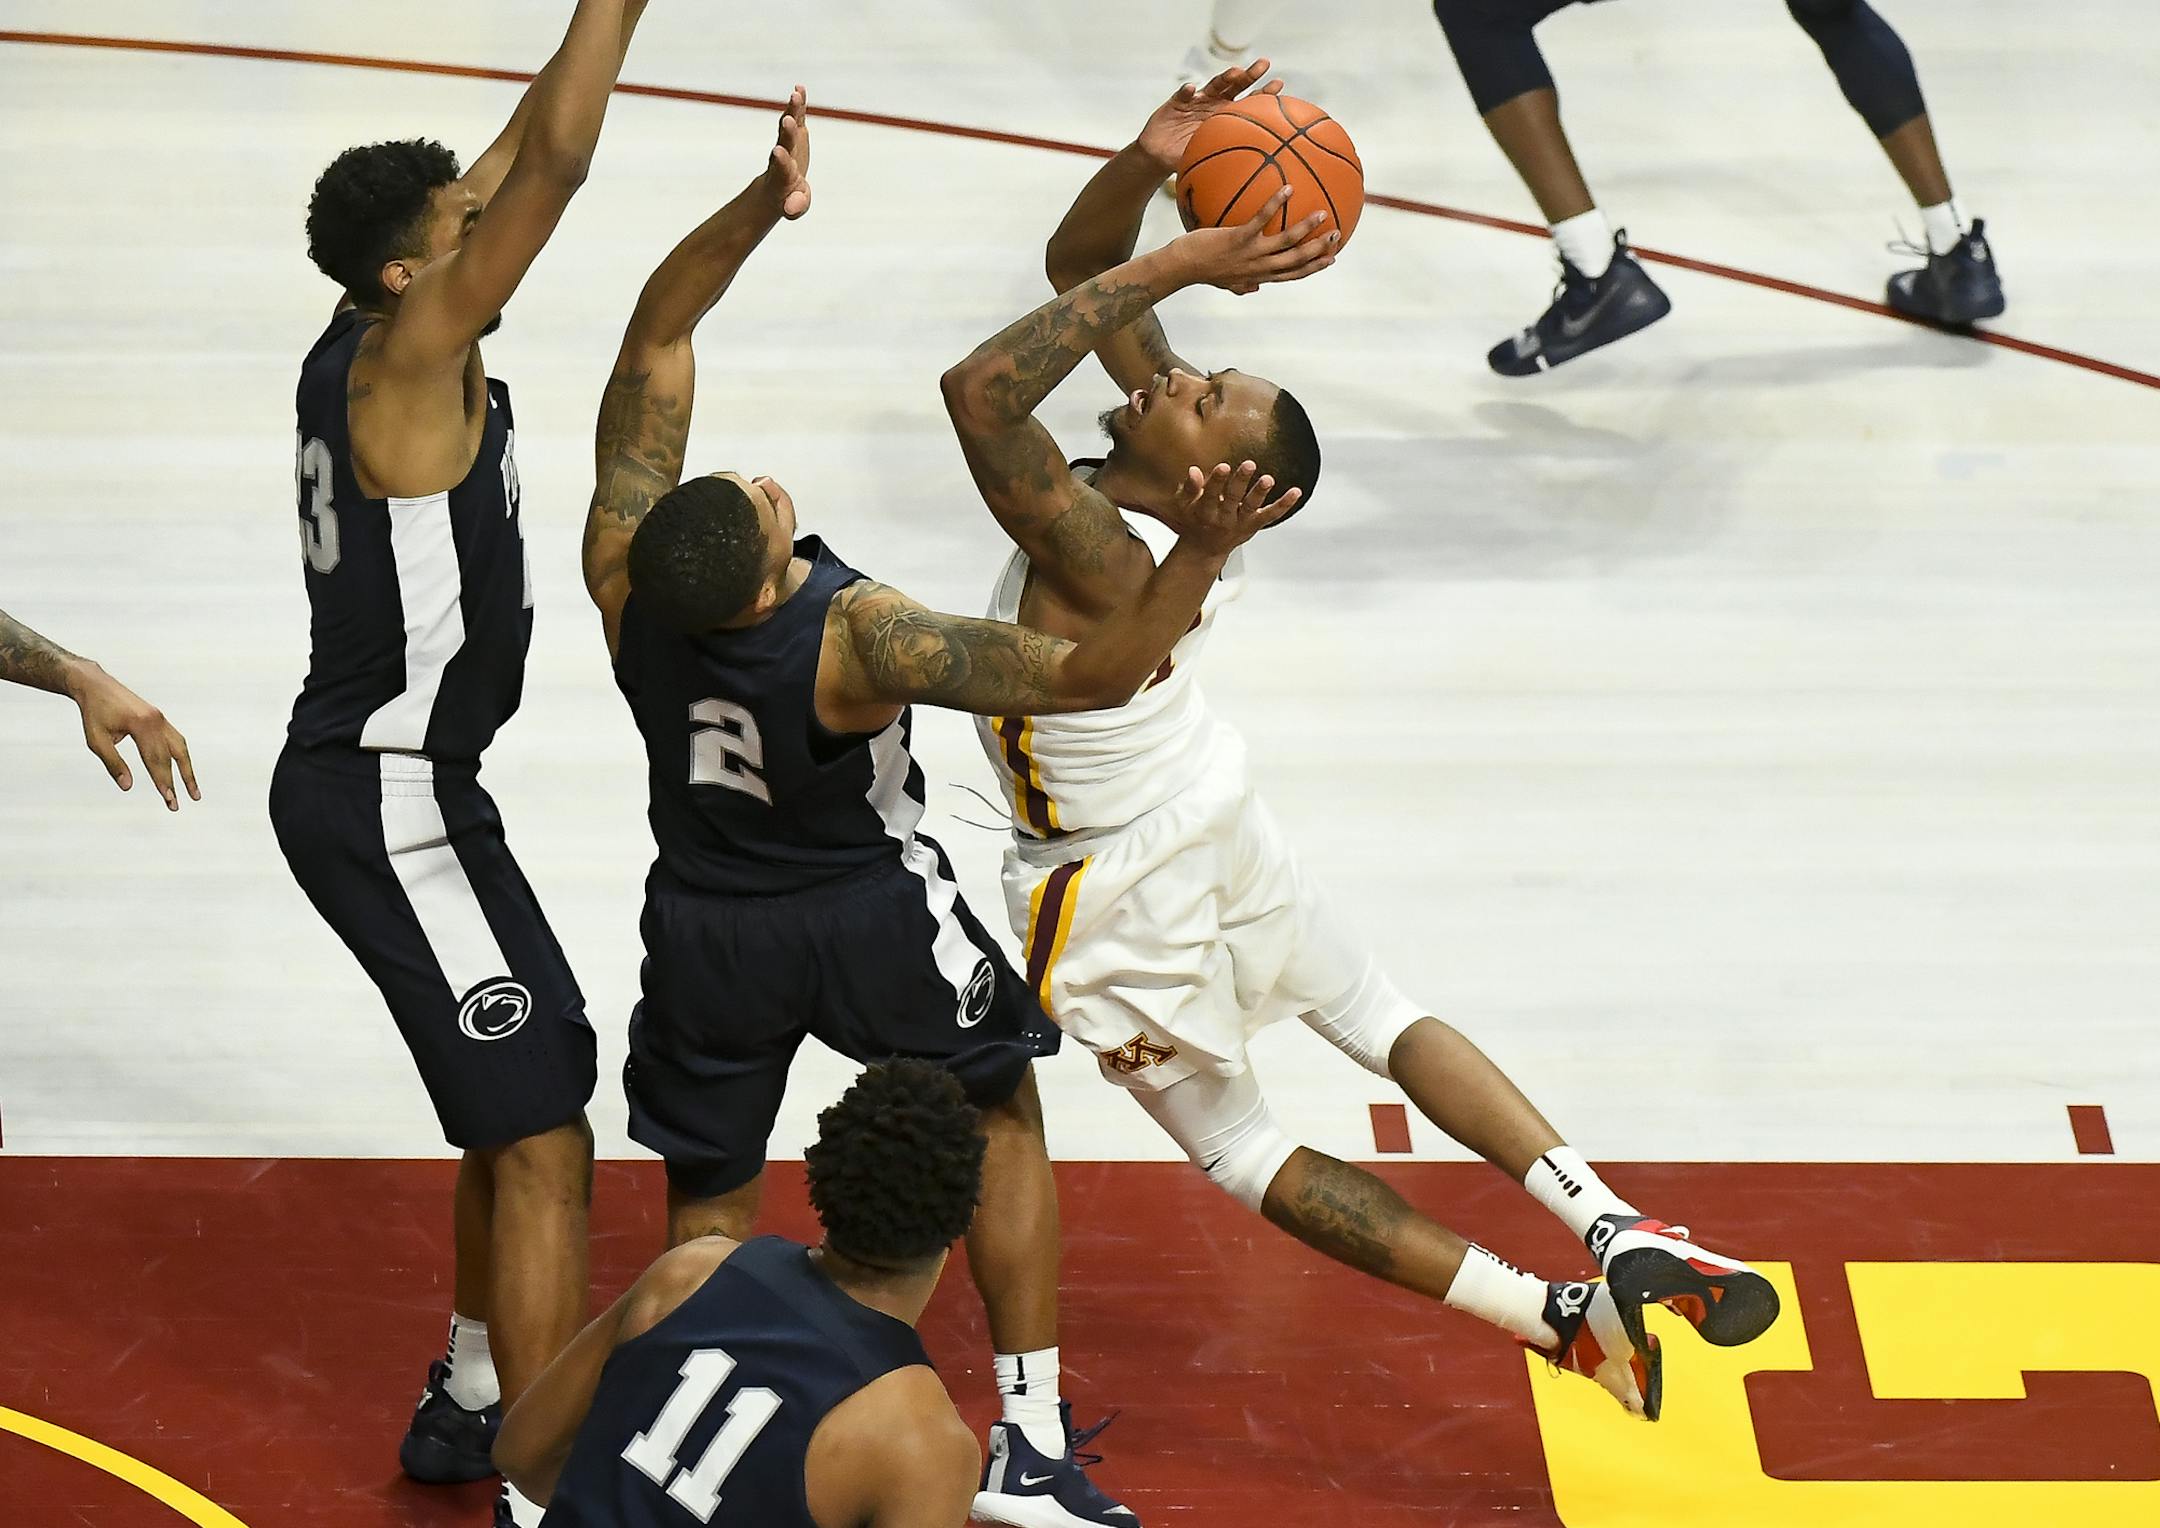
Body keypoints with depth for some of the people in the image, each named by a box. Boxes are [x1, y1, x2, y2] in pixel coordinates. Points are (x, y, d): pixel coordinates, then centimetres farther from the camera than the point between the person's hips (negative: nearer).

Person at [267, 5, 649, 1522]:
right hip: (391, 808, -10)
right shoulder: (408, 354, -19)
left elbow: (518, 161, 15)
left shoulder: (367, 348, 5)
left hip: (391, 785, 10)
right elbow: (554, 167, -26)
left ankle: (469, 1406, 37)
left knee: (527, 1102, 23)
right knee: (543, 1143, -11)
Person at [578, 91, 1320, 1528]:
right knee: (1003, 1122, 20)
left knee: (710, 1203, 18)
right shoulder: (858, 640, -36)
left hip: (710, 934, 3)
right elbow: (1095, 674, -40)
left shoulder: (626, 569, -25)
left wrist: (762, 205, -27)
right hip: (876, 919, -3)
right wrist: (1198, 557, -52)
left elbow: (657, 333, -17)